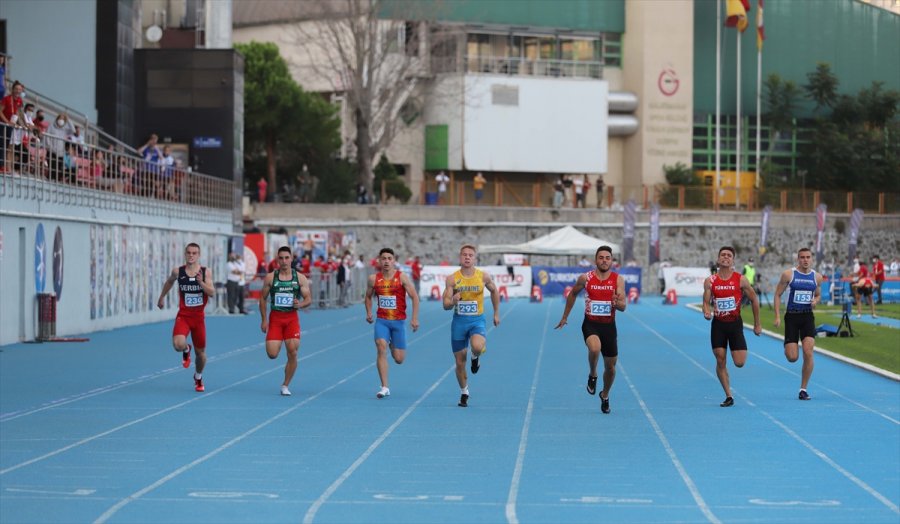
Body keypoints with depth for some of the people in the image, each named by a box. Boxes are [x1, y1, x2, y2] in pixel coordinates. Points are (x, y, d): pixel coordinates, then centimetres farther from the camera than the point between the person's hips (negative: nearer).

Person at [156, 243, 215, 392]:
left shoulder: (206, 272, -6)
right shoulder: (178, 271, -4)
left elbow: (212, 293, -14)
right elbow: (169, 282, 18)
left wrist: (201, 282, -29)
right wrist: (162, 297, 27)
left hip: (199, 317, 1)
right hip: (183, 316, -1)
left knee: (200, 352, 10)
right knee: (178, 344, -27)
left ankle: (198, 377, 39)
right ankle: (186, 350, 13)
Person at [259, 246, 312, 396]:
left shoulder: (300, 278, 2)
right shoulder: (270, 277, 1)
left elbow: (309, 299, 3)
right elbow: (263, 298, 6)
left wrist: (300, 304, -20)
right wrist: (264, 320, -2)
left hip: (292, 318, 0)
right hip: (275, 317, 0)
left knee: (292, 353, -9)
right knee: (272, 354, -10)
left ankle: (285, 385, 6)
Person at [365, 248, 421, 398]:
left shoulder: (402, 277, -6)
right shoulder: (373, 279, 1)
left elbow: (414, 297, -5)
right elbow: (368, 296, 18)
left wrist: (415, 318, -12)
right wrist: (369, 313, 2)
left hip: (399, 321, -1)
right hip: (381, 321, 1)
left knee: (399, 359, 1)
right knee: (381, 347, -22)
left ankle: (393, 345, 41)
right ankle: (385, 387, -19)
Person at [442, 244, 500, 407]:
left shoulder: (483, 276, -4)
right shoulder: (452, 279, -5)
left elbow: (494, 291, 16)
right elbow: (445, 305, -4)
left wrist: (496, 313, 17)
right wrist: (453, 301, -27)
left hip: (477, 320, -1)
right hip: (459, 321, 1)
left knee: (477, 347, -33)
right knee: (460, 362, 6)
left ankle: (475, 358, 6)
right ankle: (464, 393, 28)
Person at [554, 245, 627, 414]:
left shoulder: (618, 279, -6)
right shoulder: (585, 278, -5)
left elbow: (623, 307, -10)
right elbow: (572, 294, 14)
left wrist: (617, 303, -33)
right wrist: (565, 316, 17)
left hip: (609, 326, 2)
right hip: (590, 324, -2)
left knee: (610, 366, 10)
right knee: (595, 348, -34)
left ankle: (605, 396, 37)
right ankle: (592, 375, -4)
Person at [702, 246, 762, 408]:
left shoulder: (741, 280, -5)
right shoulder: (710, 281, -1)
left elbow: (754, 300, 4)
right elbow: (706, 302, 3)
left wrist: (757, 325, 7)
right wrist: (707, 312, -22)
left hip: (735, 323, -1)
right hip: (718, 324, 1)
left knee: (739, 363, -8)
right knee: (720, 362, -1)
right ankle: (728, 396, 8)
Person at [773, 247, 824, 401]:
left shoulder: (817, 277, 4)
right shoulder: (788, 274, -5)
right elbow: (778, 294, 0)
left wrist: (815, 301, -5)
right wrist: (777, 316, -8)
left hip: (808, 316, 2)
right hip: (792, 316, -2)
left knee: (808, 353, -14)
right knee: (792, 357, -7)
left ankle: (803, 389, -3)